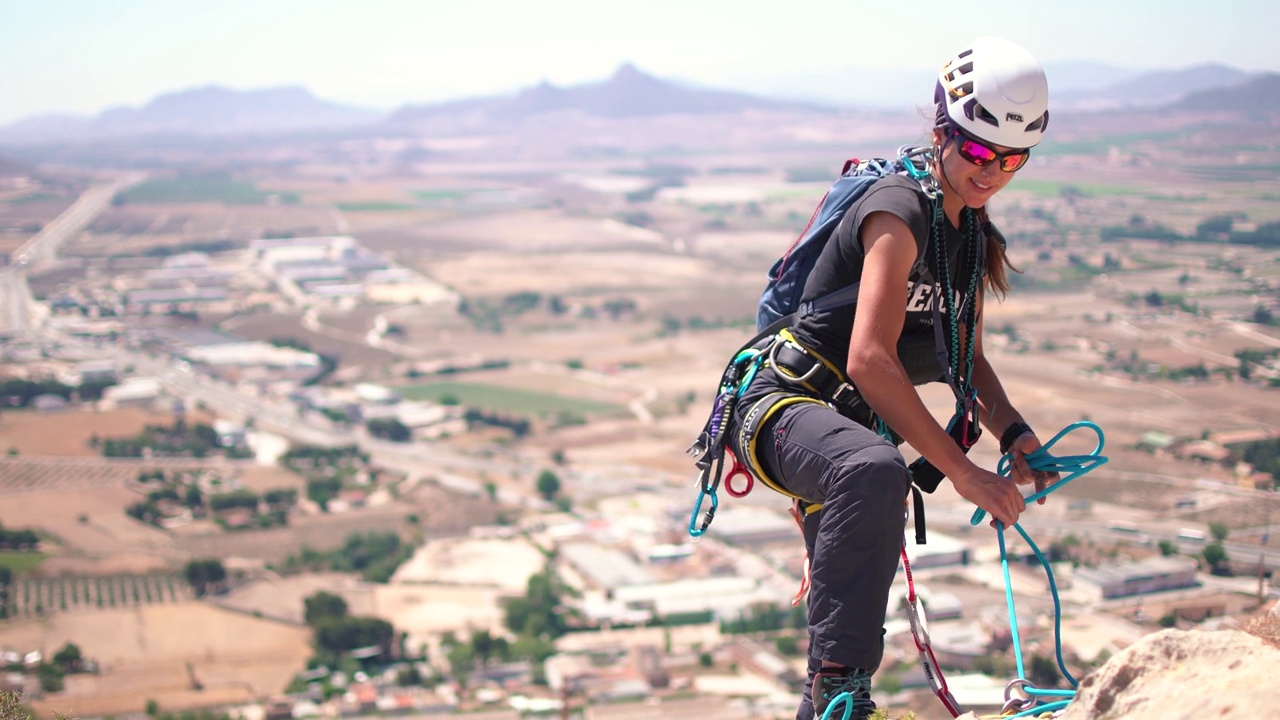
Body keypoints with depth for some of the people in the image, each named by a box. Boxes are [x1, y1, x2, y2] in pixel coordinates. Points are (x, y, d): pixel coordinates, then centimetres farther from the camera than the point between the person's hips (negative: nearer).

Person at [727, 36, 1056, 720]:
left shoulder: (976, 239, 11)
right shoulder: (900, 212, -18)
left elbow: (966, 358, 19)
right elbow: (869, 360, -28)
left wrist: (1013, 432, -2)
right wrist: (963, 471, -28)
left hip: (850, 429, 10)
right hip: (784, 406, -10)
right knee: (875, 473, -41)